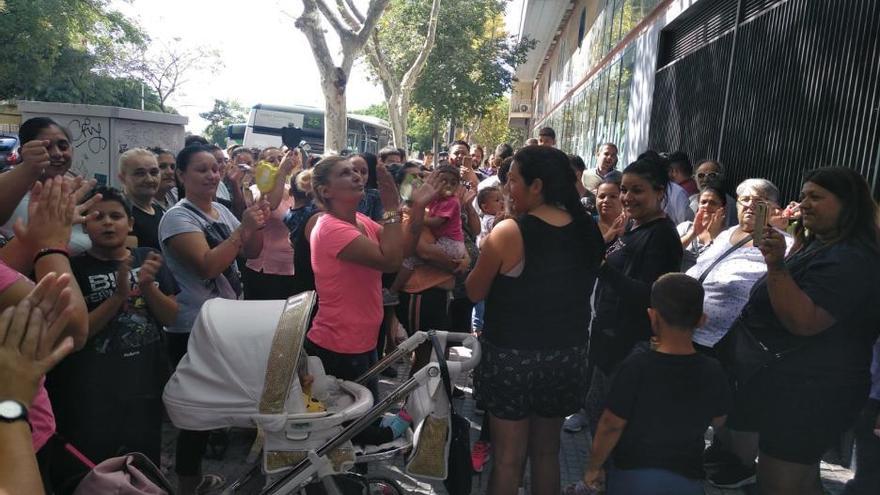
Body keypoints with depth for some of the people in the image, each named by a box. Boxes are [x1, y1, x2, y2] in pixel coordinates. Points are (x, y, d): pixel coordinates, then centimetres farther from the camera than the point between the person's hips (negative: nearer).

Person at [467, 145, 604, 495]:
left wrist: (490, 263, 6)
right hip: (567, 355, 5)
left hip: (512, 356, -5)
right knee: (547, 452, 22)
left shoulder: (509, 232, -19)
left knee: (508, 457, 11)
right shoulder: (588, 231, -2)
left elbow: (475, 292, -8)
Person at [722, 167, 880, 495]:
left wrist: (777, 265, -38)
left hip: (807, 392, -11)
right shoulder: (821, 247, 14)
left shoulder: (850, 261, -20)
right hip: (802, 387, 11)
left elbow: (803, 321, -30)